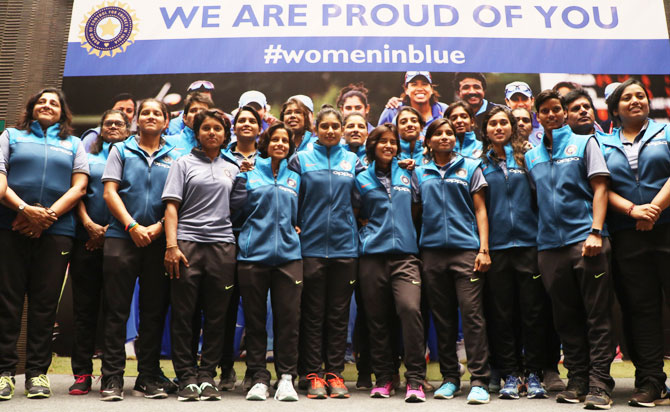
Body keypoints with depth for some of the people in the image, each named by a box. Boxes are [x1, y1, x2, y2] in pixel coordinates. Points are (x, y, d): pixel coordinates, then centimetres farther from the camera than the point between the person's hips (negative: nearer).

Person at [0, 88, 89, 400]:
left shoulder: (74, 144, 18)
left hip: (56, 231, 0)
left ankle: (37, 371, 9)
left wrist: (47, 216, -8)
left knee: (45, 303, 1)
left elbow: (79, 187, 5)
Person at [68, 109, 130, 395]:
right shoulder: (88, 157, 16)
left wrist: (112, 228, -9)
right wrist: (89, 224, -9)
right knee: (85, 305, 2)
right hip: (87, 239, 2)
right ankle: (82, 374, 9)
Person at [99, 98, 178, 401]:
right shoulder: (121, 151, 10)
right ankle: (112, 378, 8)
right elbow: (110, 192, 1)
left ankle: (148, 376, 15)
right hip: (122, 238, -1)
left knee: (154, 311, 5)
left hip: (159, 240, 1)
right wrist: (132, 226, -10)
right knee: (117, 309, 0)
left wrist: (157, 228, -10)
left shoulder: (174, 158, 11)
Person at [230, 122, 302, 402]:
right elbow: (235, 204, -1)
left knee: (289, 317, -2)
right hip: (253, 253, -1)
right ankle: (259, 378, 14)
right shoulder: (250, 171, 9)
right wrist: (242, 175, -8)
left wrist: (294, 228, 8)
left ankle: (286, 377, 9)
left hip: (288, 254, 2)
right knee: (254, 319, 4)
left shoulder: (294, 177, 17)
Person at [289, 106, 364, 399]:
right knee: (313, 315, 4)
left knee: (339, 315, 7)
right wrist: (294, 227, -4)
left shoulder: (353, 161, 11)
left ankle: (335, 374, 17)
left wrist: (356, 224, 3)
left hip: (345, 246, 2)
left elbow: (360, 200, 13)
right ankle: (313, 375, 14)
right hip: (311, 246, -1)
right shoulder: (301, 159, 6)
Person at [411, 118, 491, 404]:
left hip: (466, 249, -2)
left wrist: (484, 248, -5)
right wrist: (414, 250, 7)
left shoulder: (470, 167, 9)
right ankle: (449, 378, 18)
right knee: (442, 317, 7)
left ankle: (479, 381, -1)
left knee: (472, 313, -8)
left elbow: (480, 210, 5)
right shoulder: (419, 173, 15)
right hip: (432, 250, 3)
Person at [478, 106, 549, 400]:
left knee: (533, 311, 3)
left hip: (528, 242, 0)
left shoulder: (526, 155, 8)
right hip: (496, 246, 0)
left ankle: (534, 374, 15)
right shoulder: (480, 163, 8)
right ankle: (510, 375, 16)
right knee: (501, 314, 5)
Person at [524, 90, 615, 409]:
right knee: (566, 319, 8)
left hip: (584, 240, -3)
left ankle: (599, 385, 4)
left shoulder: (584, 143, 6)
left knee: (597, 315, -2)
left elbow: (599, 188, -2)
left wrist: (596, 232, -13)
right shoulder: (531, 156, 16)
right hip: (550, 245, 4)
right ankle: (577, 381, 17)